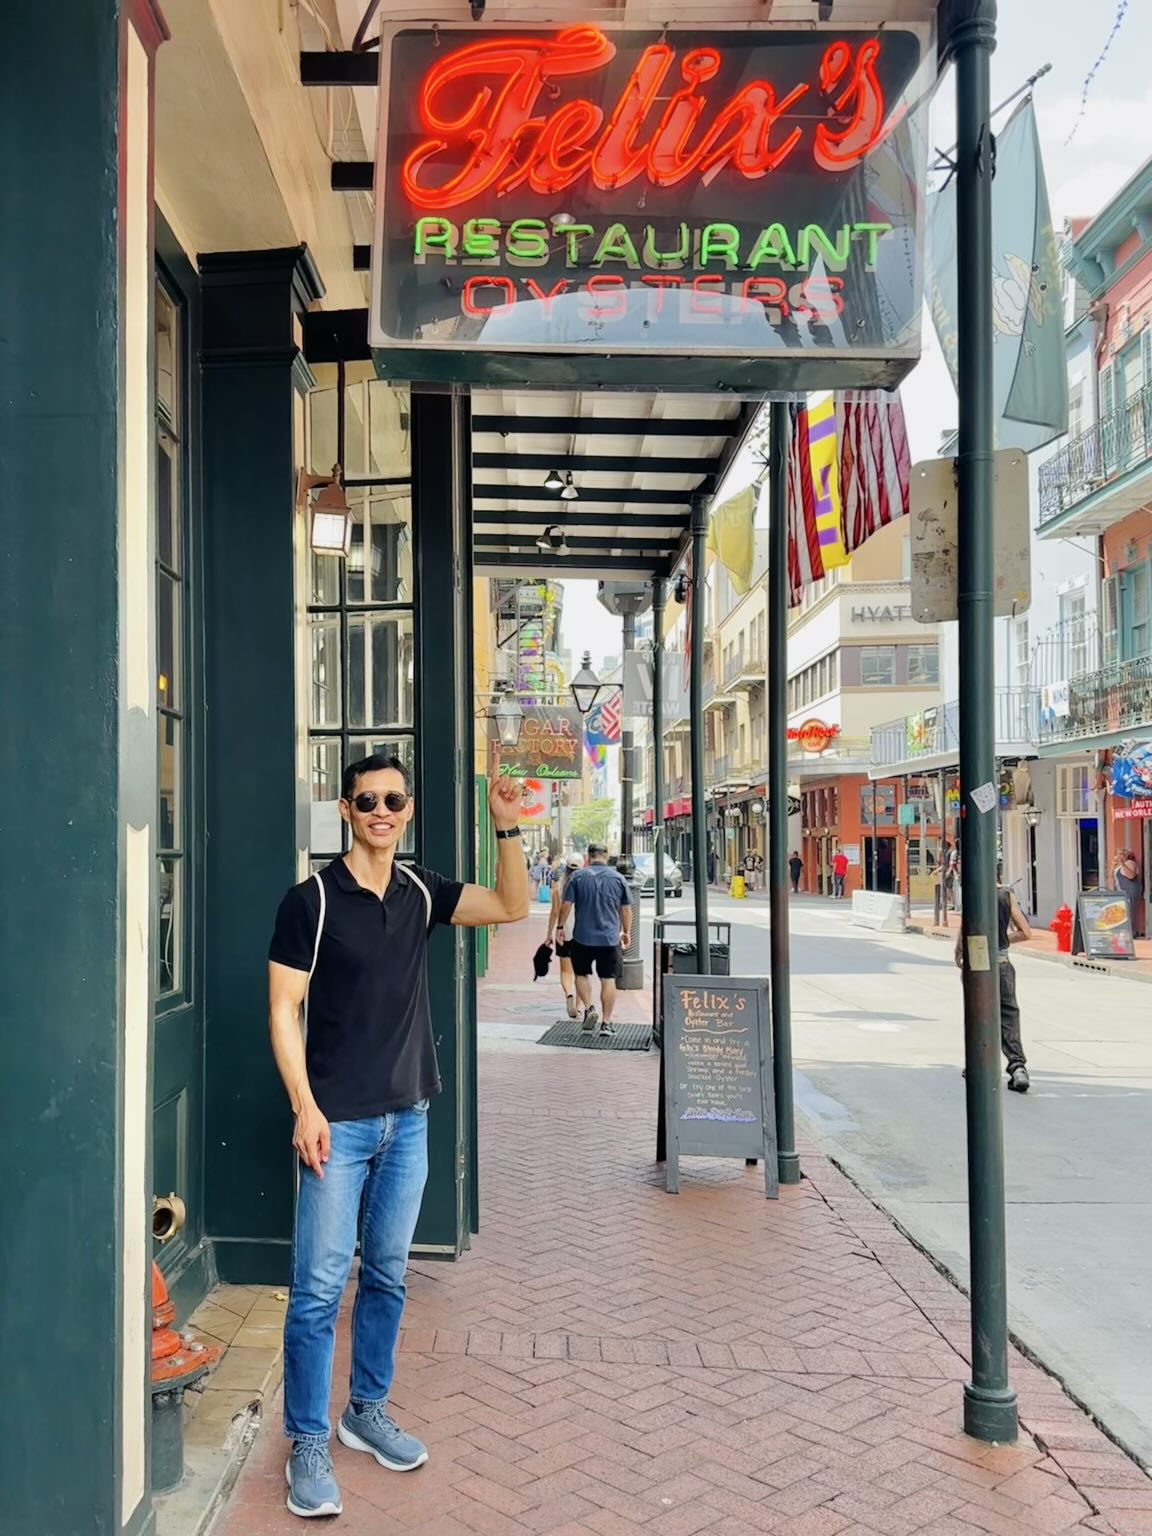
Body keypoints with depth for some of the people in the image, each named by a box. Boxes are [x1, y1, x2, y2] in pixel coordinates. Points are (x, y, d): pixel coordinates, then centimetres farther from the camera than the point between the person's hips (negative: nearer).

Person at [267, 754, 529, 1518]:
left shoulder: (422, 891, 5)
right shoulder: (311, 900, -10)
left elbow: (512, 907, 3)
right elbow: (284, 1009, -9)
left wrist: (508, 828, -11)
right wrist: (305, 1107, -16)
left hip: (407, 1118, 5)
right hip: (338, 1121, -5)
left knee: (387, 1275, 15)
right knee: (320, 1284, -1)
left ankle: (368, 1410, 31)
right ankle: (308, 1443, 13)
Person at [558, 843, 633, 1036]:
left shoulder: (577, 876, -3)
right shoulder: (618, 878, 2)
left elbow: (566, 905, -5)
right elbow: (626, 909, 8)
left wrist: (561, 926, 8)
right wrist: (627, 932, 20)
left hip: (583, 938, -1)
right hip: (610, 939, 1)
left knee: (581, 974, 17)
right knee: (608, 979, 6)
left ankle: (589, 1008, 1)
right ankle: (606, 1022, 7)